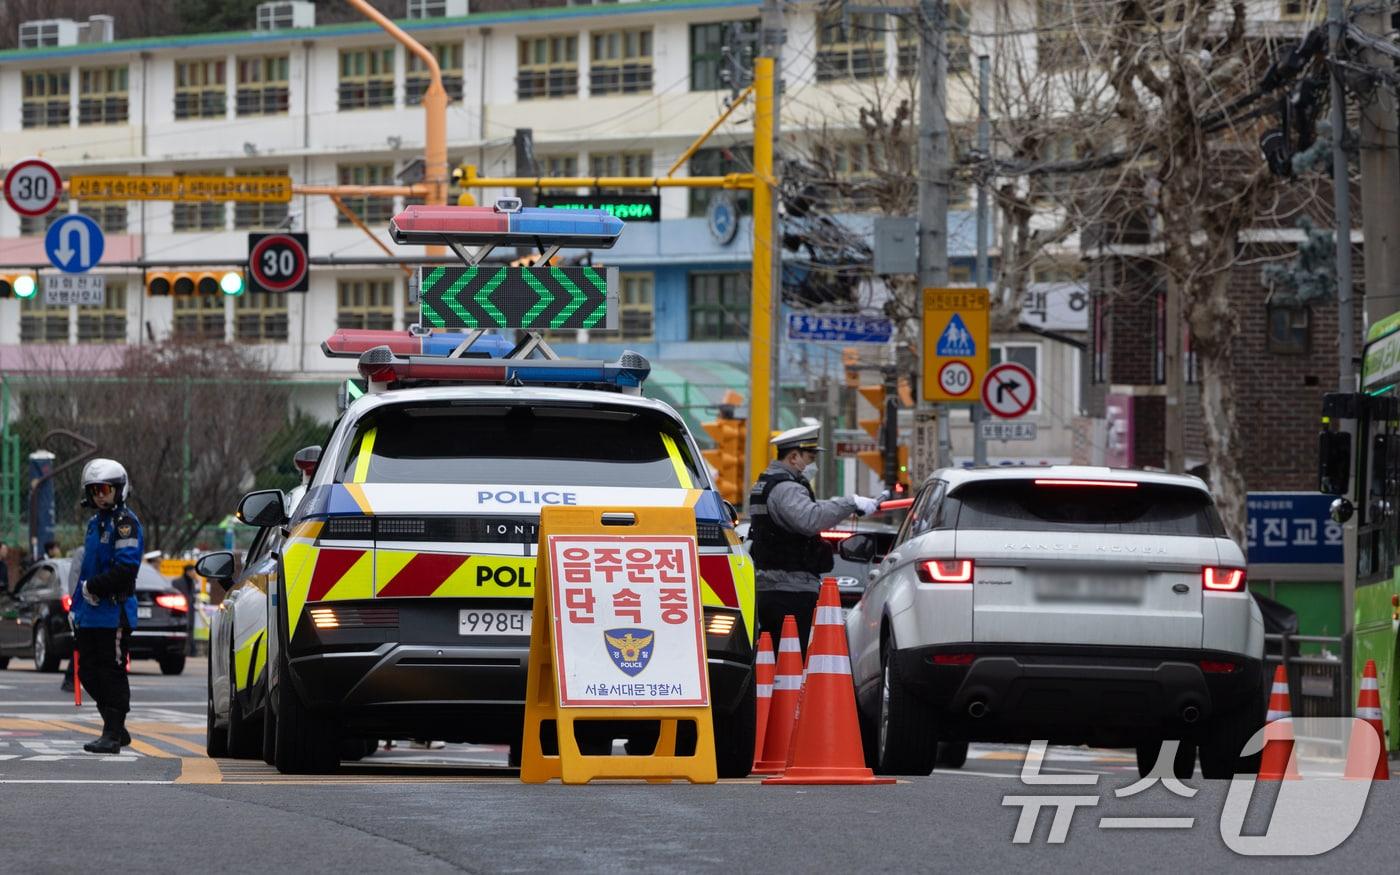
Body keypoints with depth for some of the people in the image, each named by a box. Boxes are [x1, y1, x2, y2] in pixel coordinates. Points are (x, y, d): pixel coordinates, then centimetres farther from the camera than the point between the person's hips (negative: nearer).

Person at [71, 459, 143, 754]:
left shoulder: (125, 523, -9)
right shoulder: (95, 523, 19)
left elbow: (125, 568, -20)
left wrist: (92, 587, -17)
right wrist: (78, 602, 19)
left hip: (115, 611, -9)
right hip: (90, 614, 9)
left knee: (111, 673, -6)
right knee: (89, 672, 11)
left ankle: (113, 735, -3)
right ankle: (117, 729, 21)